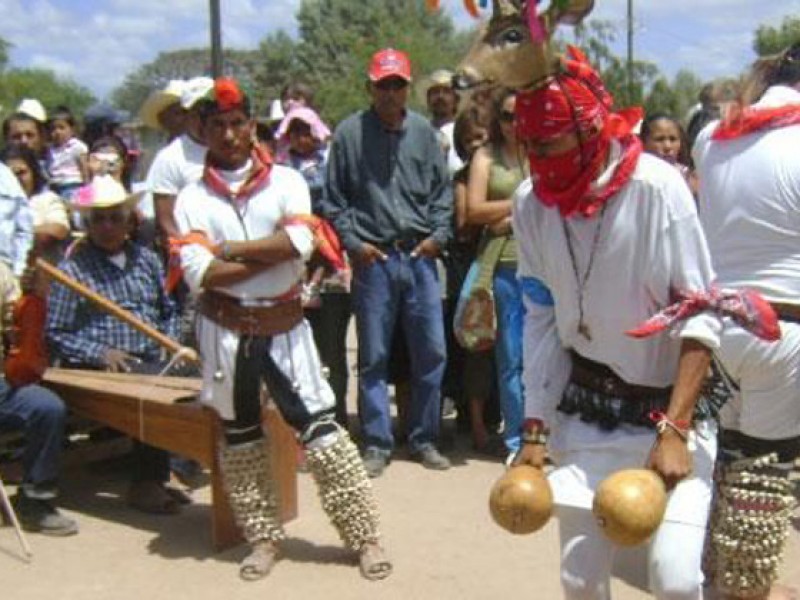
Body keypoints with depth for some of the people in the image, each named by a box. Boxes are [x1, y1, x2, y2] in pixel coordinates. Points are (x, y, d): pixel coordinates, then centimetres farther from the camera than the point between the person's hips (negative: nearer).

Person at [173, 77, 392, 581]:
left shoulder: (286, 181, 0)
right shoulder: (193, 198, 0)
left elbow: (301, 241, -18)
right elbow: (199, 274, -13)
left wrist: (228, 248, -12)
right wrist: (274, 255, -13)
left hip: (285, 326, -2)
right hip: (226, 330, 2)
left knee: (320, 427, -1)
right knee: (240, 434, 12)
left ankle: (365, 535, 7)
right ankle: (263, 536, 27)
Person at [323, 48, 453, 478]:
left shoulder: (423, 131, 7)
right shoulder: (349, 133, 0)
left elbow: (442, 191, 12)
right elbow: (333, 200, 3)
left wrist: (438, 235, 0)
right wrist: (352, 241, -6)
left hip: (419, 255, 2)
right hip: (372, 259, -2)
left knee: (432, 350, 5)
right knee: (373, 356, 4)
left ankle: (423, 438, 19)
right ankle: (377, 443, 15)